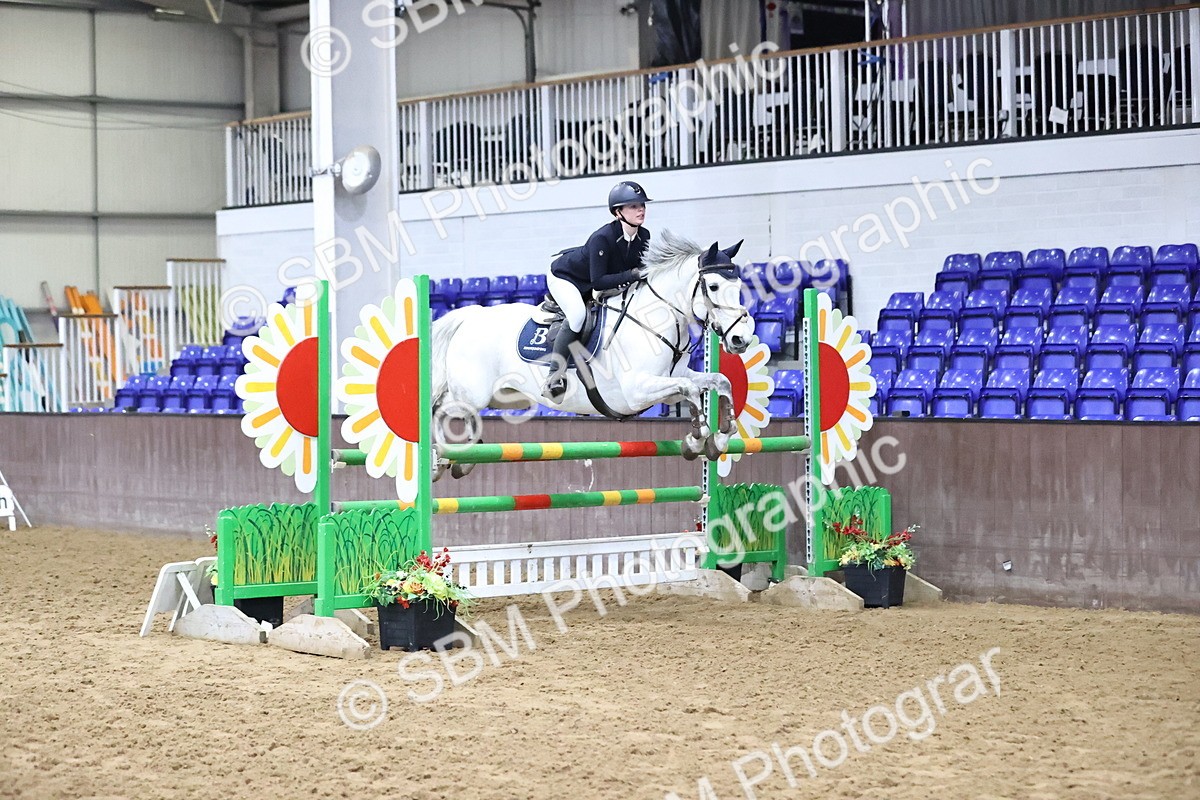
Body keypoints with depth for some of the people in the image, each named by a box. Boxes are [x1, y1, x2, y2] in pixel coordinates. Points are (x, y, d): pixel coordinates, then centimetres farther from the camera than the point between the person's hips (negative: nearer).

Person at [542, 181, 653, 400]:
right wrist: (631, 275, -44)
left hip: (589, 287, 8)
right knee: (577, 314, -32)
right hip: (564, 276, -8)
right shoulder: (602, 239, -38)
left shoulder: (643, 237, -17)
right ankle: (556, 374, -26)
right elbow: (598, 281, -39)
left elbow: (638, 268, -3)